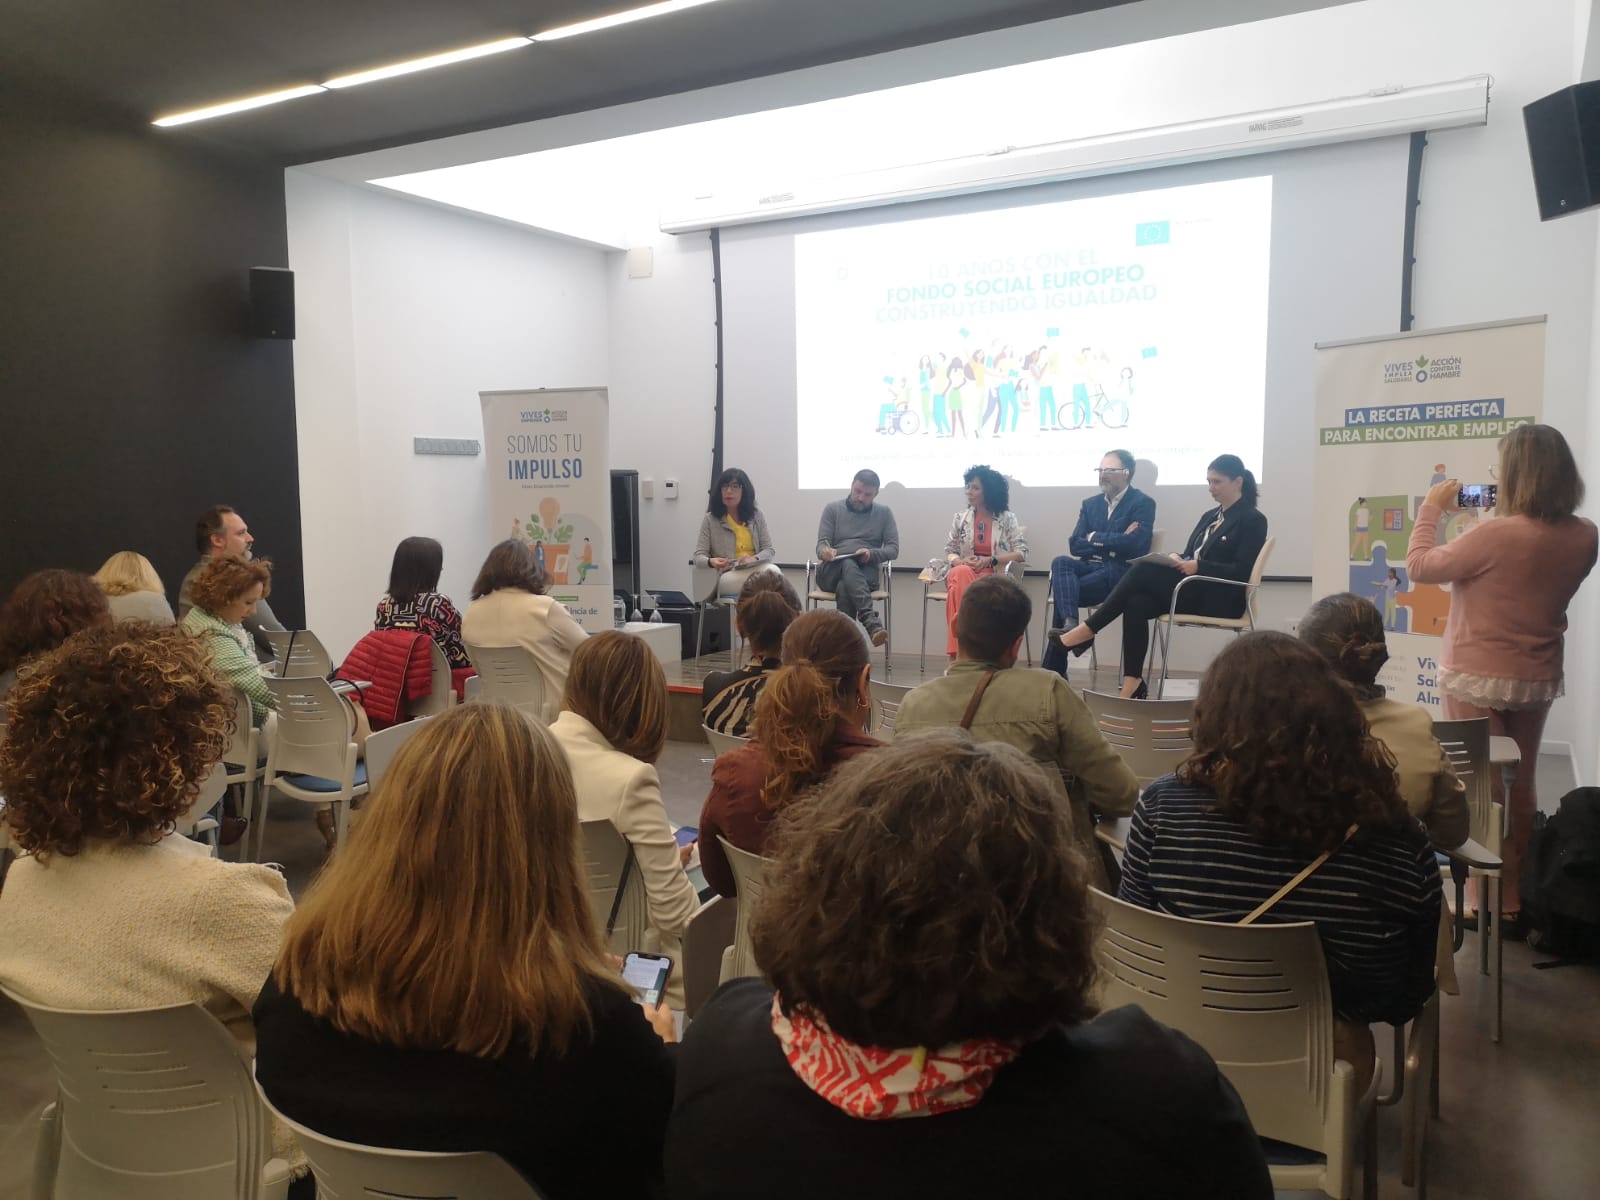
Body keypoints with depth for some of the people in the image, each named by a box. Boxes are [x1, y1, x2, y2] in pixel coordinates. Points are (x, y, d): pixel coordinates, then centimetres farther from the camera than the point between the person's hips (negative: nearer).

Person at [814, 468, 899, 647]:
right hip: (831, 572, 0)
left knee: (844, 588, -37)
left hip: (865, 571, 1)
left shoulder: (884, 513, 14)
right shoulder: (832, 509, 13)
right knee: (848, 565, -39)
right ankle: (872, 623, -57)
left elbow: (893, 549, 7)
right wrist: (825, 552, -22)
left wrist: (872, 554, -16)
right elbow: (821, 545, 5)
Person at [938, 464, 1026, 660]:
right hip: (964, 572, 2)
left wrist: (990, 560, -13)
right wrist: (960, 561, -8)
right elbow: (949, 551, 16)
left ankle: (957, 655, -37)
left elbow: (1022, 553, -1)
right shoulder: (961, 517, 13)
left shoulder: (1007, 519, 6)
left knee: (959, 586, -37)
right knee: (961, 575, -38)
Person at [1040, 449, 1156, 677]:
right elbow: (1075, 545, 6)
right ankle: (1069, 623, -43)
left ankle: (1053, 666, -22)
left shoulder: (1143, 503, 0)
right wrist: (1112, 542, -8)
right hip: (1093, 566, 5)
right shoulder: (1091, 504, 18)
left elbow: (1133, 543, -17)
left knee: (1064, 590, -26)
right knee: (1060, 562, -28)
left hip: (1122, 572, -5)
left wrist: (1095, 538, -6)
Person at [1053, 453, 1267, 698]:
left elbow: (1242, 571, -12)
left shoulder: (1253, 520, -2)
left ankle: (1088, 629, -19)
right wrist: (1177, 559, -7)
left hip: (1221, 599, -7)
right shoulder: (1210, 516, 21)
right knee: (1136, 604, -24)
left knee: (1143, 570, -24)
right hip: (1194, 590, 7)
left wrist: (1198, 566, -21)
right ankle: (1132, 685, -28)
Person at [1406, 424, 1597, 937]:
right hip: (1538, 679, 6)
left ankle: (1495, 902, 14)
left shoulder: (1497, 534, -25)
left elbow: (1419, 567, -14)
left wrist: (1431, 508, -1)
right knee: (1520, 787, 19)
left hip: (1476, 678, -6)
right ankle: (1522, 897, 30)